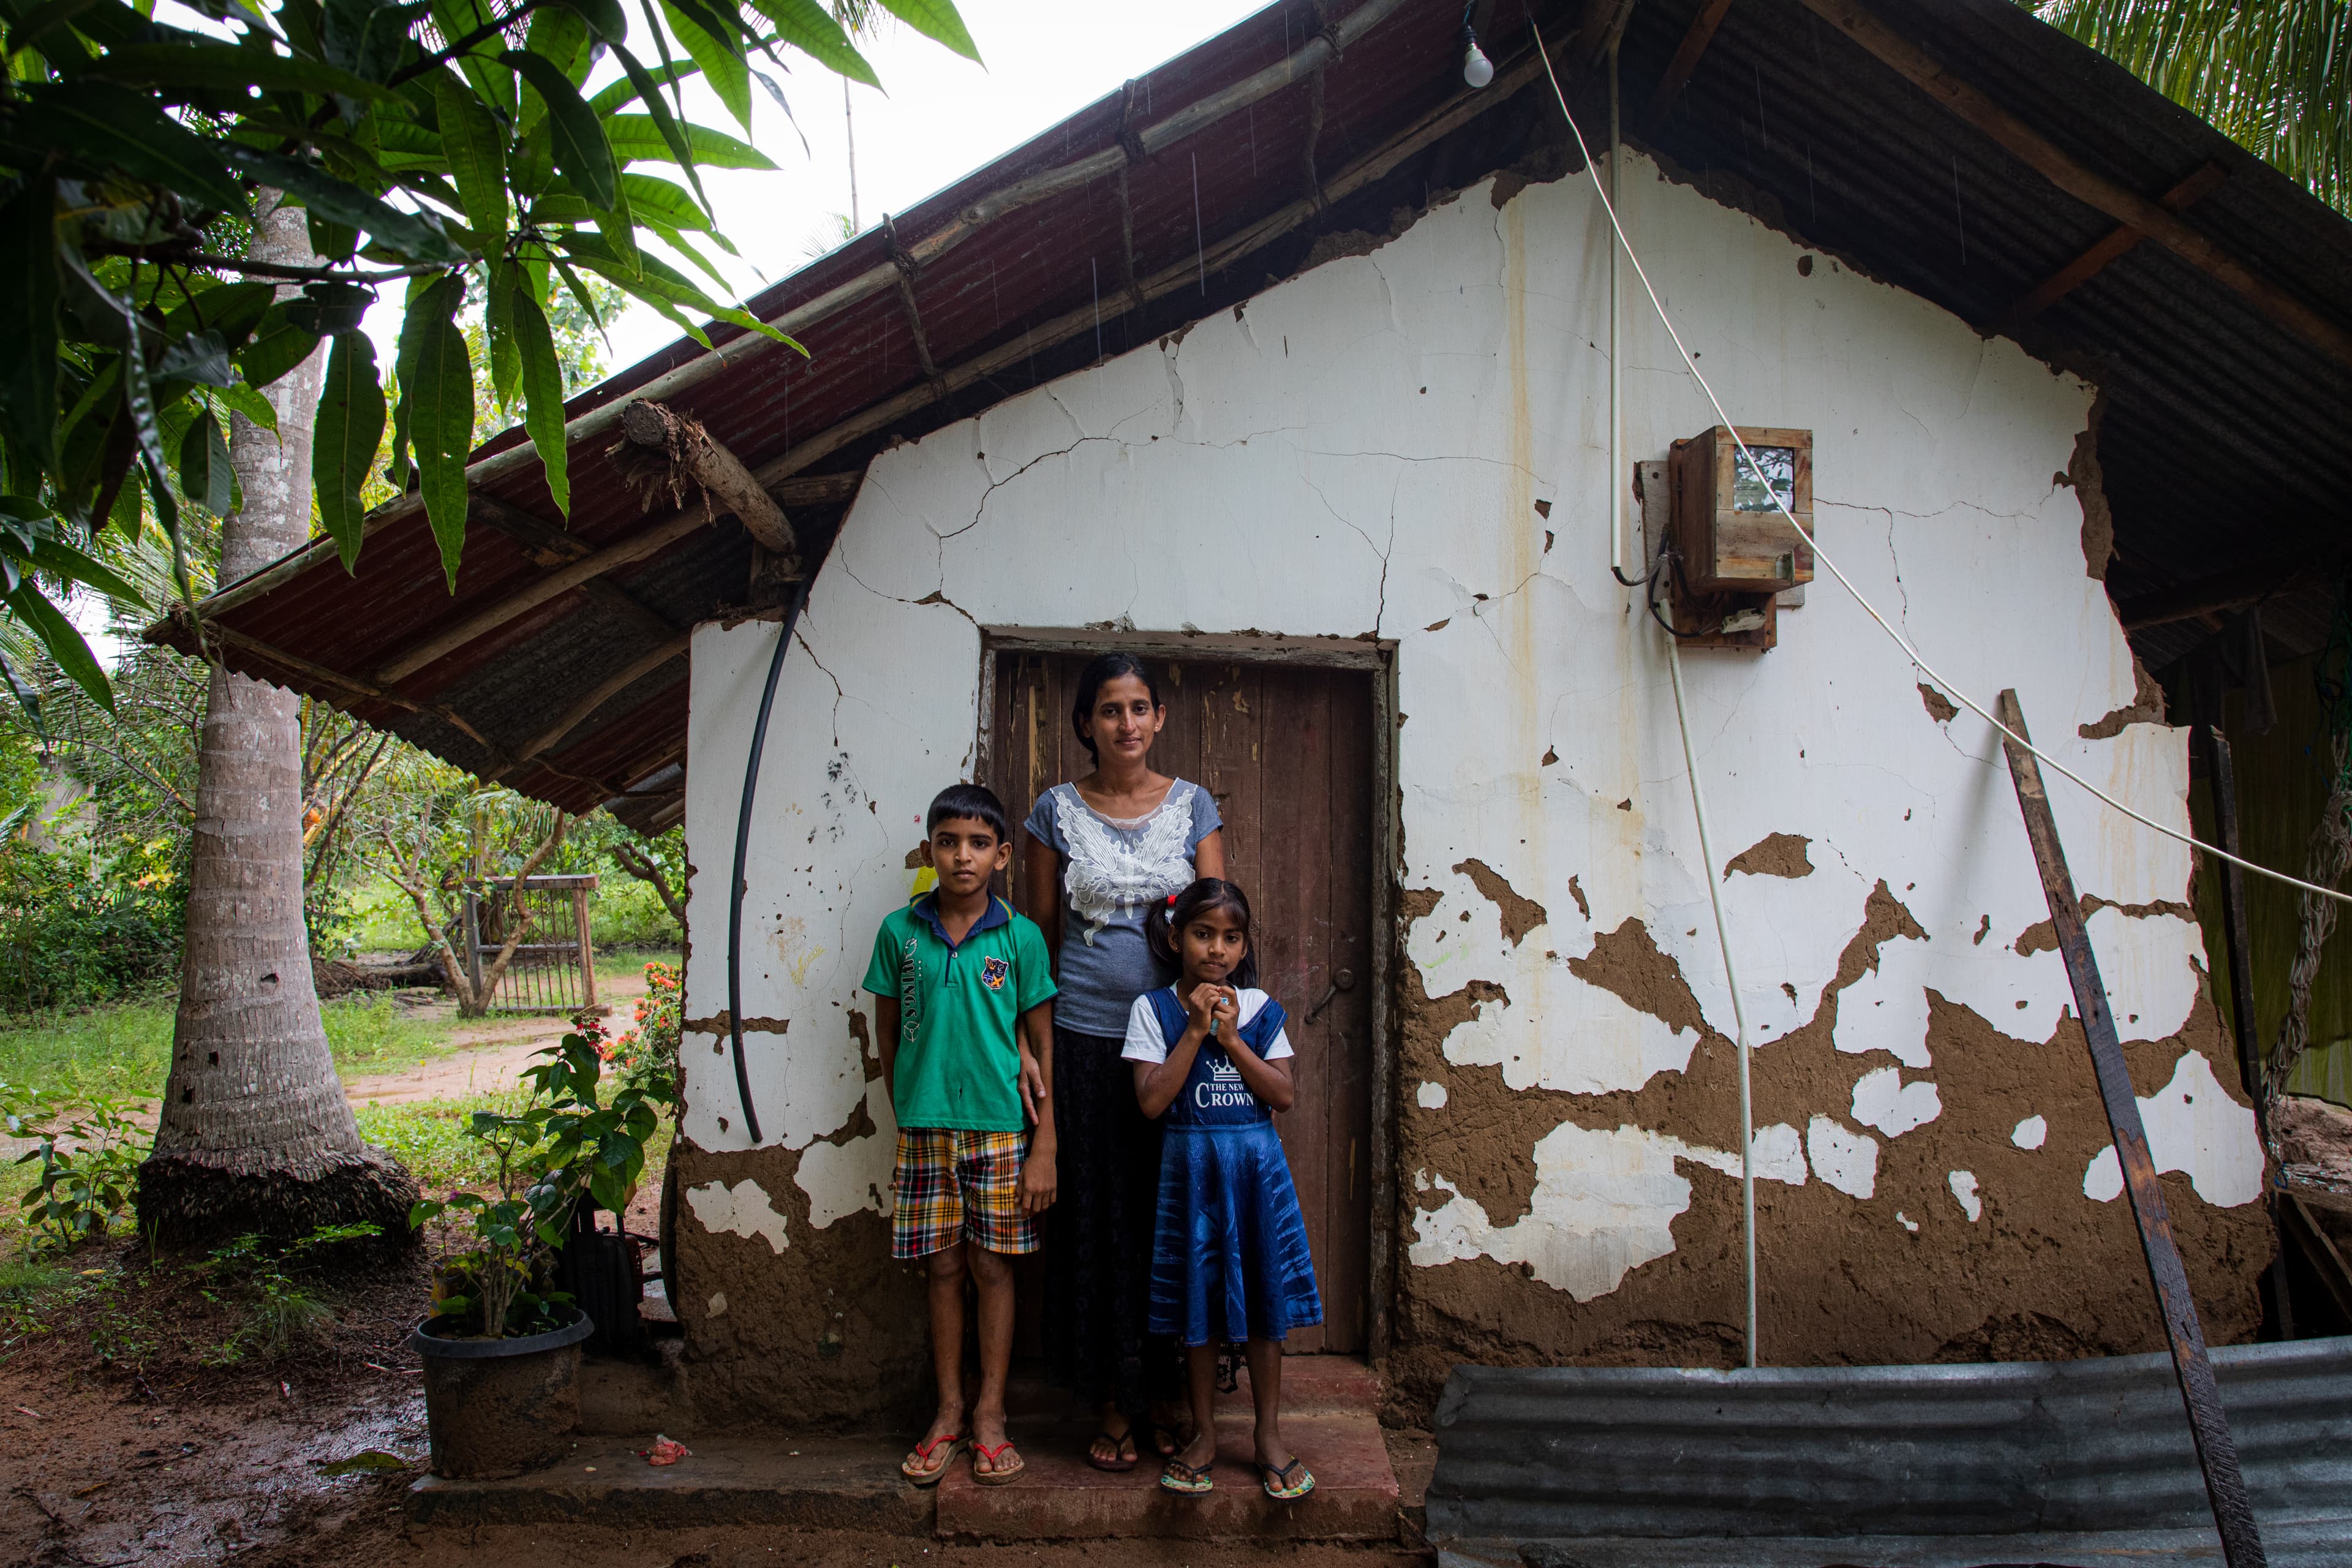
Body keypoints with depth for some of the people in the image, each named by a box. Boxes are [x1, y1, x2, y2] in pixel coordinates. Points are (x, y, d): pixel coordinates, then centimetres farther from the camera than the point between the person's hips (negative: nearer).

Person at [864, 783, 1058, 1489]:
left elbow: (1042, 1041, -2)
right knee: (943, 1268, 9)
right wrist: (906, 1109, 7)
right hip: (925, 1128, 1)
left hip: (999, 1125, -1)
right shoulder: (900, 932, -1)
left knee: (992, 1267, 6)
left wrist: (1045, 1147, -5)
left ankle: (989, 1413, 20)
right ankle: (948, 1413, 23)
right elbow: (887, 1031, 8)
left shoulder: (1020, 937, -5)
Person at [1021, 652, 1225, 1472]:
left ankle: (1169, 1394, 19)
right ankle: (1112, 1404, 16)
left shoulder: (1193, 805, 6)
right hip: (1084, 1037, -1)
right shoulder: (1058, 808, 4)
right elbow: (1039, 931, 6)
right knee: (1097, 1216, 3)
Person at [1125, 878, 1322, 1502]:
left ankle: (1269, 1435, 22)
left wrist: (1231, 1038, -13)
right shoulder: (1155, 1009, -3)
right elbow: (1152, 1100, -13)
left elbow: (1285, 1095, -4)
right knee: (1199, 1304, 7)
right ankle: (1204, 1433, 24)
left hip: (1256, 1163, 1)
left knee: (1264, 1298, 7)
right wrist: (1196, 1031, -15)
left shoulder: (1259, 1008, 3)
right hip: (1190, 1164, -1)